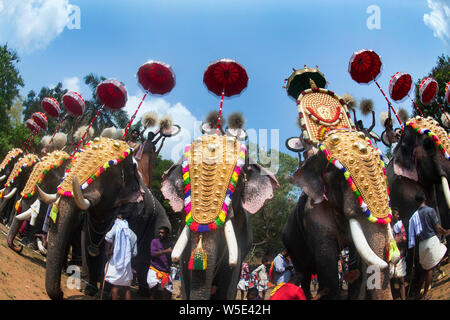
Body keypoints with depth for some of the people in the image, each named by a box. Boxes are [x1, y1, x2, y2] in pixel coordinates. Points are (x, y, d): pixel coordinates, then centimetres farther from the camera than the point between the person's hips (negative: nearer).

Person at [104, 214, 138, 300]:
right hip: (127, 264, 4)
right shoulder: (132, 234, 13)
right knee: (126, 288, 9)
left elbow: (108, 237, -20)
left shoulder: (117, 227, 1)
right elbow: (134, 253, 11)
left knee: (115, 286, -3)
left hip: (116, 261, -4)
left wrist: (107, 251, -8)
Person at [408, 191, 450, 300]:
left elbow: (414, 234, 10)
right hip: (432, 240, -5)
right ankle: (425, 294, 5)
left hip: (422, 244, 6)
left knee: (425, 269, 15)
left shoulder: (414, 215, 9)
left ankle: (418, 293, 17)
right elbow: (437, 228, -7)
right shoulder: (430, 210, -7)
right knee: (430, 268, 2)